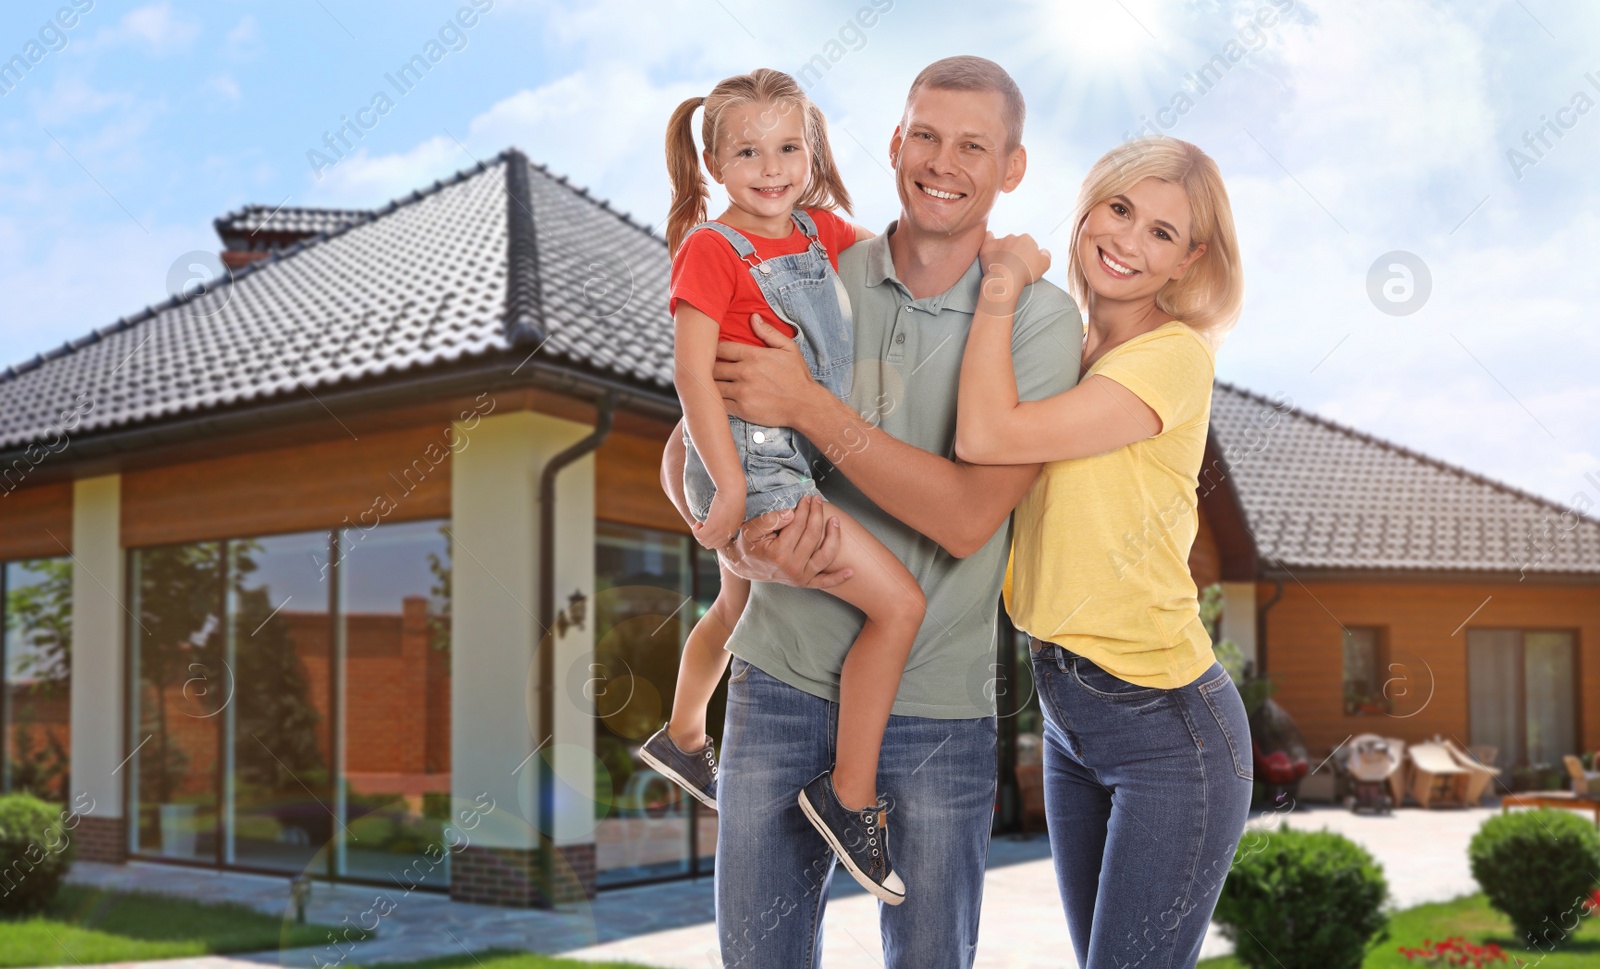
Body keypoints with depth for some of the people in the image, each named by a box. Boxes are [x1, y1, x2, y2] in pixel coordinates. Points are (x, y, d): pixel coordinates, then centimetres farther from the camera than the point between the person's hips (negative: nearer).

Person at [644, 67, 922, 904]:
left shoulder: (820, 227, 6)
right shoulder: (712, 248, -14)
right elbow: (692, 373, -20)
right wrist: (730, 487, -24)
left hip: (797, 453, 9)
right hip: (750, 462, -9)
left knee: (736, 607, 30)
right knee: (898, 602, -15)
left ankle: (683, 737, 55)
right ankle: (851, 796, -4)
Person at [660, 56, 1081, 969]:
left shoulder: (1043, 320, -7)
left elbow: (969, 515, -17)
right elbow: (686, 454, 5)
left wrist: (808, 405, -20)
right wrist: (742, 542, -16)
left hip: (936, 713, -2)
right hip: (782, 684, 2)